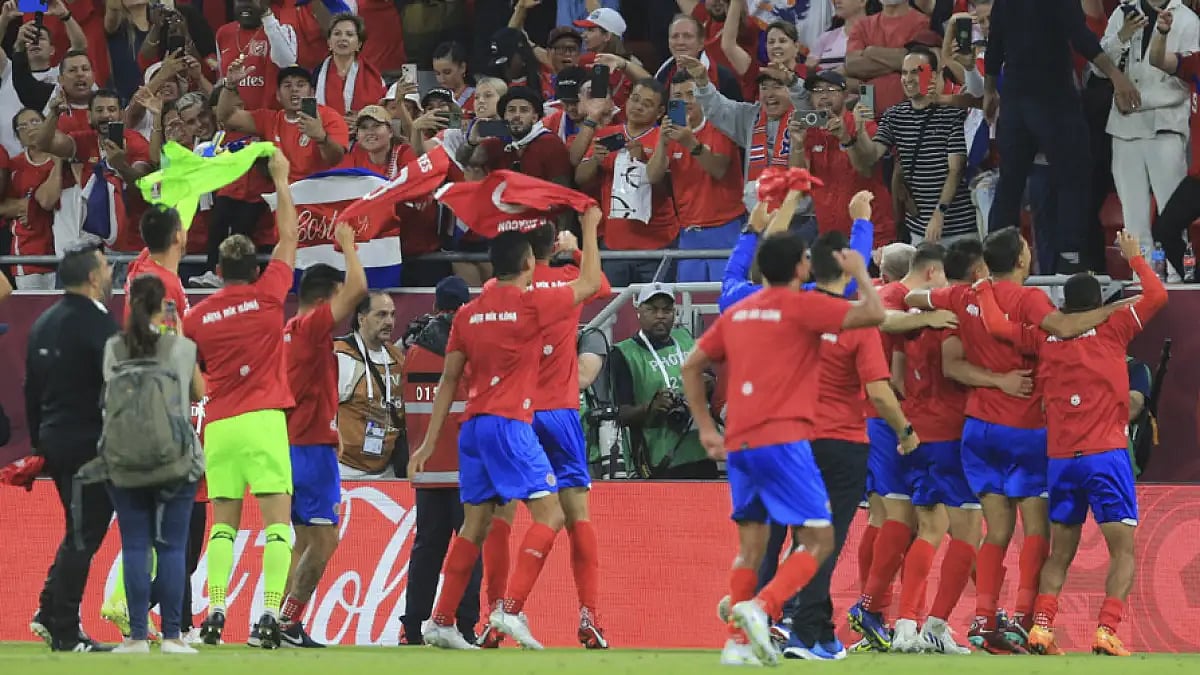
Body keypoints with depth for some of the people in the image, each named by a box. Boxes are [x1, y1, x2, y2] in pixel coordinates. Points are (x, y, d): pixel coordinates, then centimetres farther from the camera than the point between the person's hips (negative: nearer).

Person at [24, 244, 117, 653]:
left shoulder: (42, 324, 12)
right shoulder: (96, 323, -14)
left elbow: (31, 390, 17)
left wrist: (38, 442, 23)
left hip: (54, 440, 8)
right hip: (90, 443, -8)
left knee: (80, 531, 20)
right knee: (82, 537, -3)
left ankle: (50, 615, 18)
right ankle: (65, 633, -2)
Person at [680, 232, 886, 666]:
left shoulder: (738, 312, 17)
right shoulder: (802, 306, -4)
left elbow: (692, 366, 21)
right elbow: (873, 314, -10)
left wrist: (706, 428, 24)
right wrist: (860, 272, 8)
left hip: (738, 445, 7)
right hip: (782, 440, -7)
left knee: (751, 545, 14)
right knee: (817, 539, -4)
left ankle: (737, 642, 7)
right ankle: (760, 608, -24)